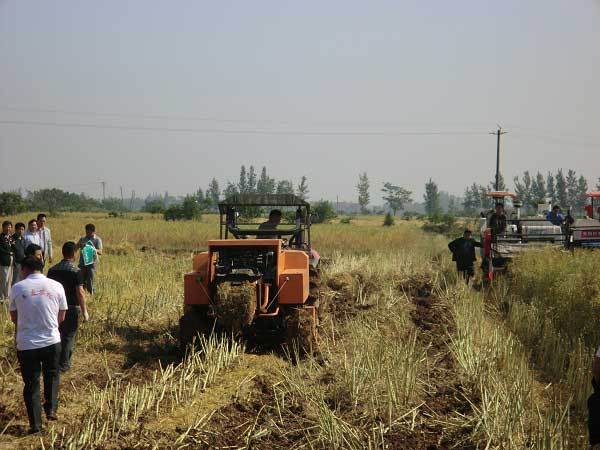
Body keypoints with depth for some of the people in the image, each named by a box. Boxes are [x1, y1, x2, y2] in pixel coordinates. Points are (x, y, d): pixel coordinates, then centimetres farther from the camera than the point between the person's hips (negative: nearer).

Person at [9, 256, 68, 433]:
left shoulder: (17, 288, -7)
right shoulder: (56, 286, -4)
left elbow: (14, 318, 5)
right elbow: (61, 317, 6)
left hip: (26, 344, -1)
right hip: (52, 341, 1)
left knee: (31, 383, 12)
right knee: (52, 375, 28)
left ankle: (35, 424, 14)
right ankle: (51, 408, 21)